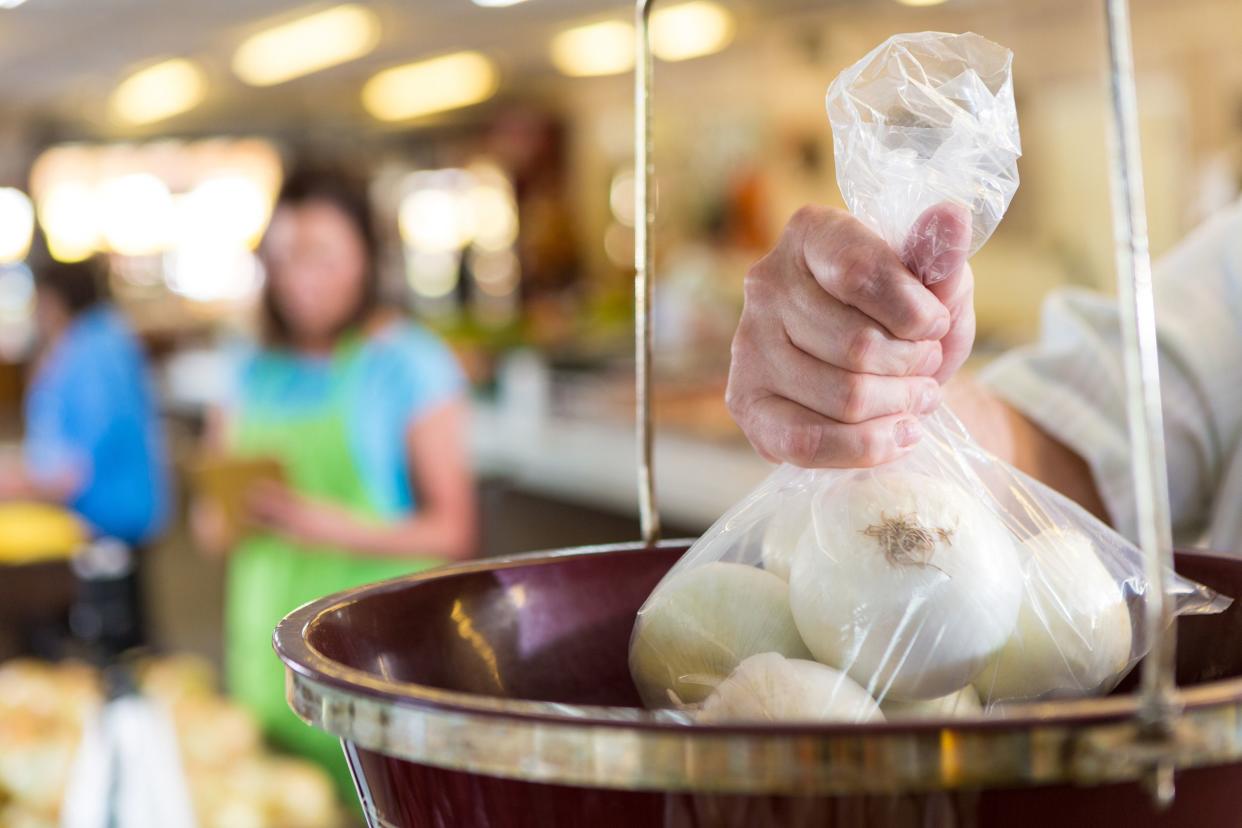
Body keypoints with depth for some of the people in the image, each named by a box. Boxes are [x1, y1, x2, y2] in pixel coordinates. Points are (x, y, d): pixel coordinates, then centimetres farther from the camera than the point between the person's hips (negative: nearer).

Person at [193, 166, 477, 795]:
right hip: (269, 637, 4)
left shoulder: (408, 362, -4)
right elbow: (211, 529, 17)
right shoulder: (256, 373, 12)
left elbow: (450, 531, -8)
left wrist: (331, 526, -19)